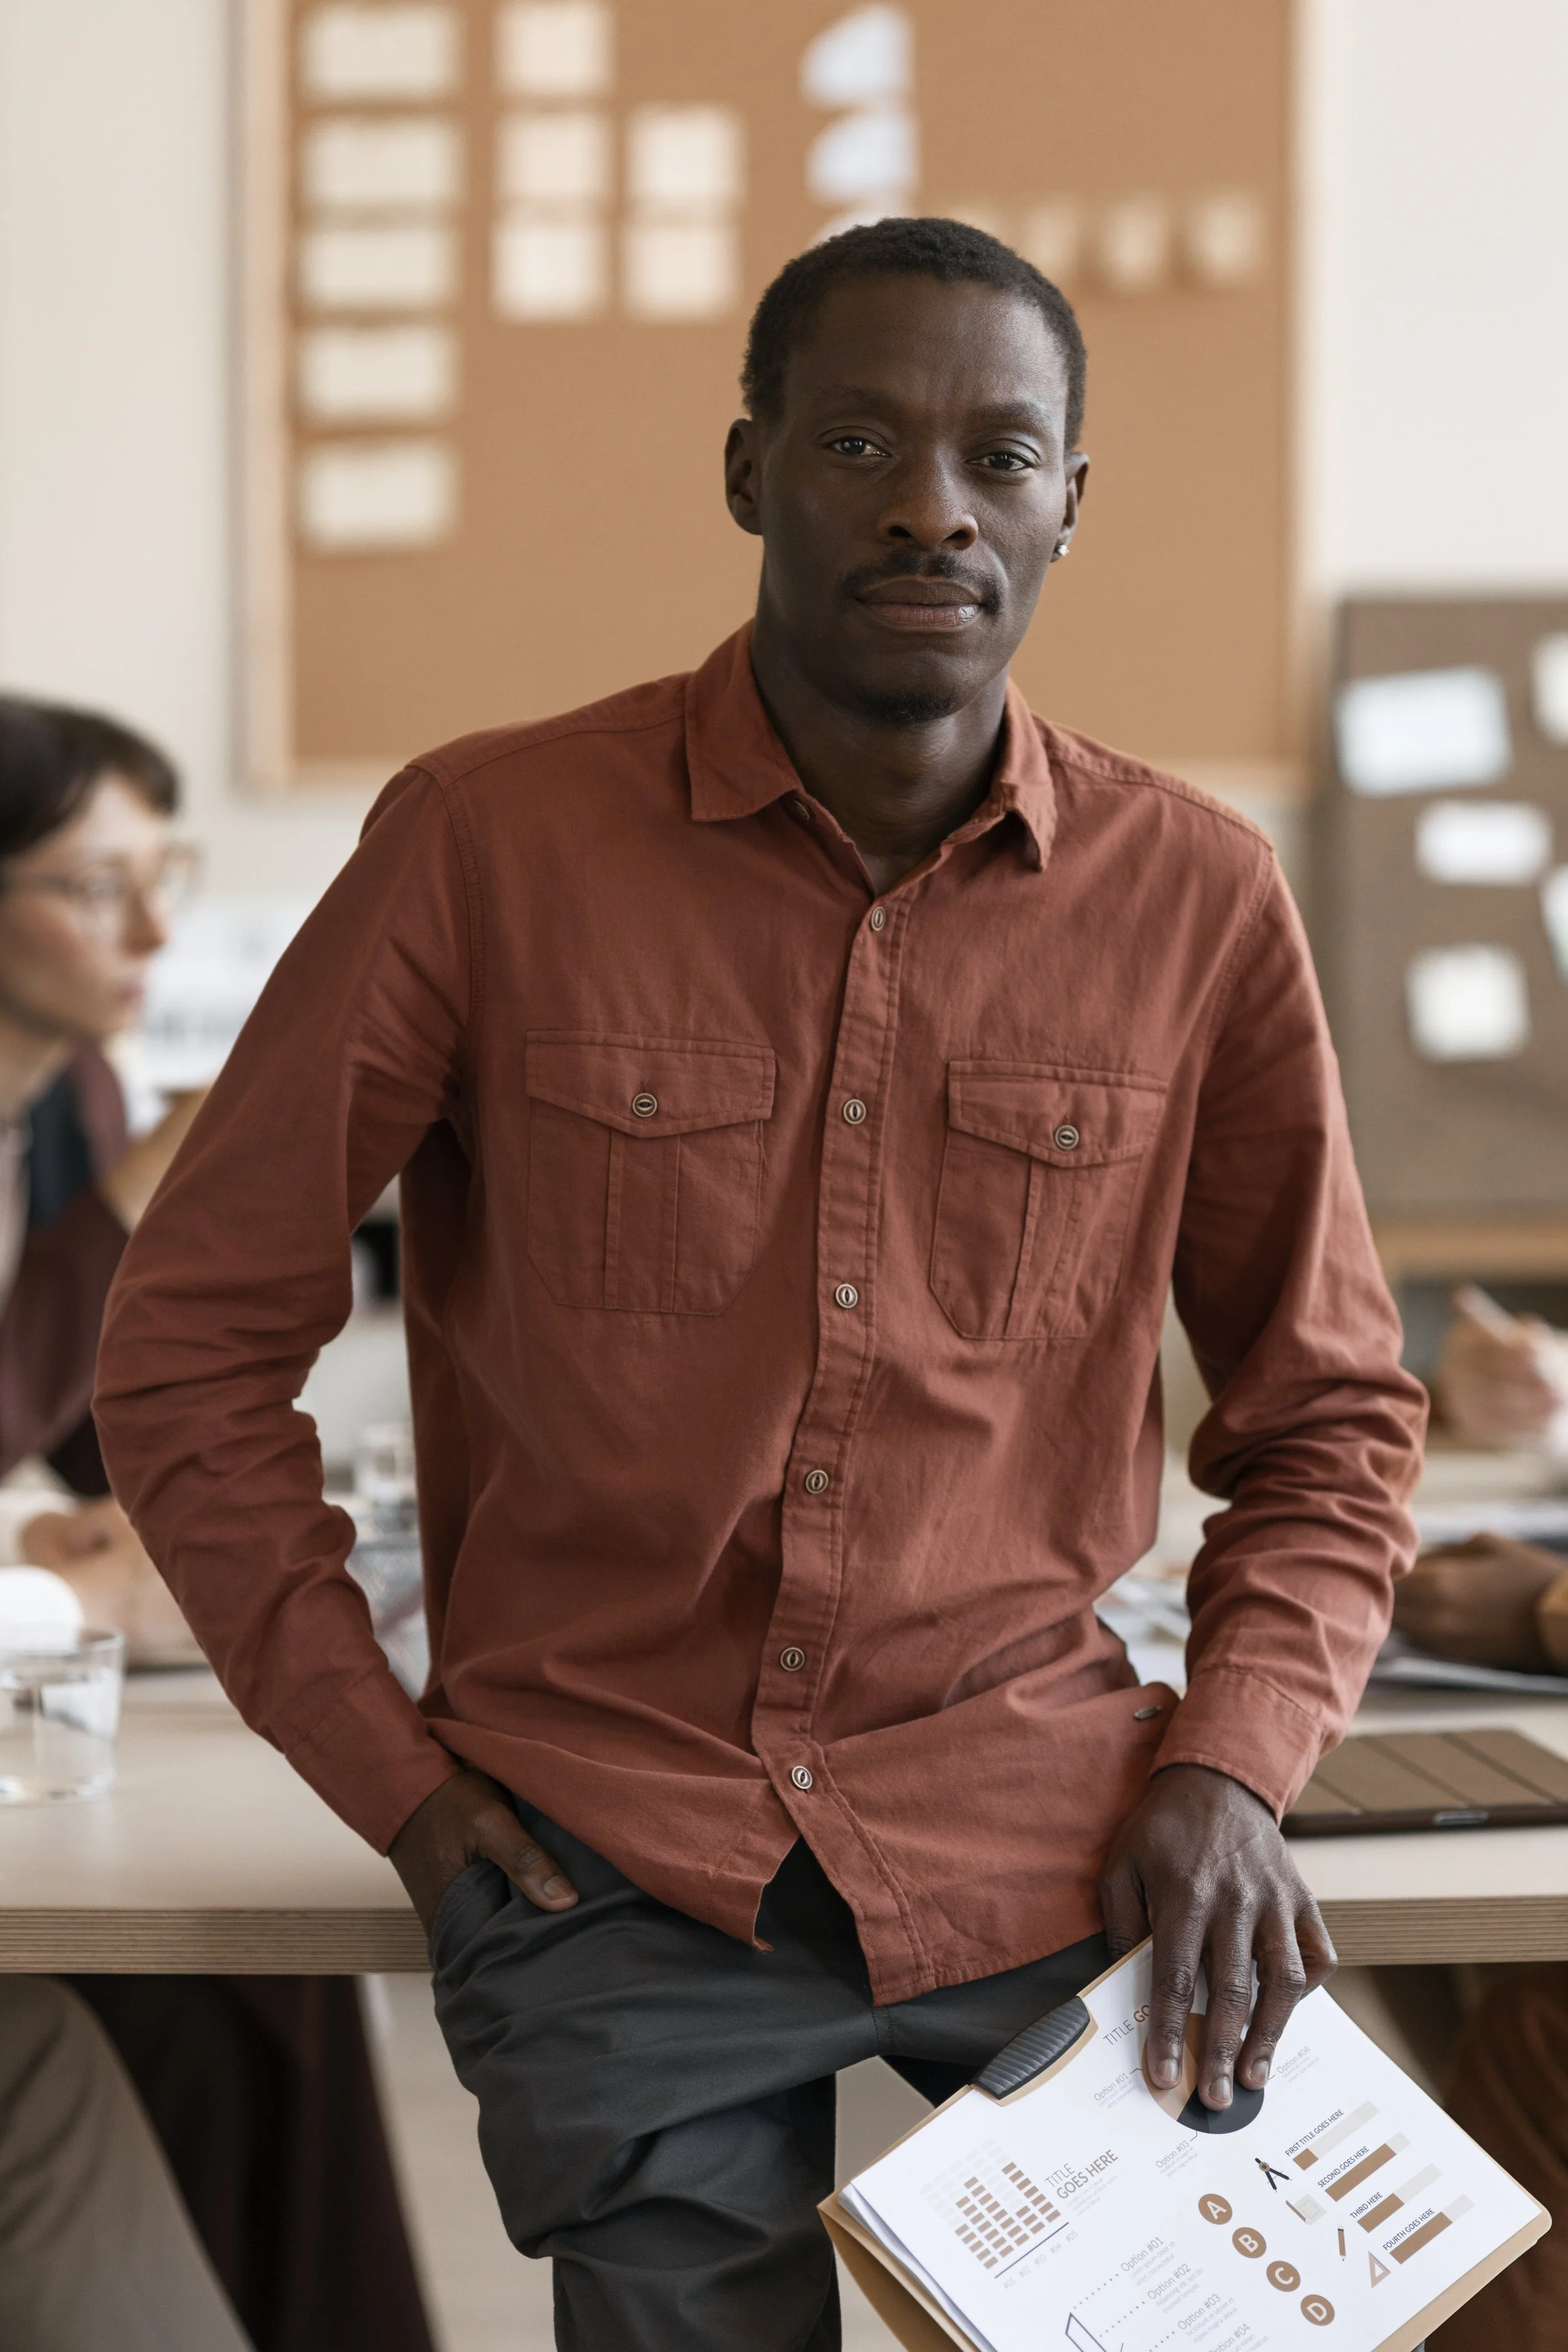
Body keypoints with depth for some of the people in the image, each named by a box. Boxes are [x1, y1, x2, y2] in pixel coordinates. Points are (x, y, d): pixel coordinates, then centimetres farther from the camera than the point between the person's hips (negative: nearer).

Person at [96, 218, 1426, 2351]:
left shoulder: (1194, 898, 1)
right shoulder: (489, 845, -5)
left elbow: (1327, 1414, 13)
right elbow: (197, 1338, 2)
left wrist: (1231, 1772, -3)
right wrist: (396, 1781, -2)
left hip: (1043, 1834, 2)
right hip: (614, 1844, -1)